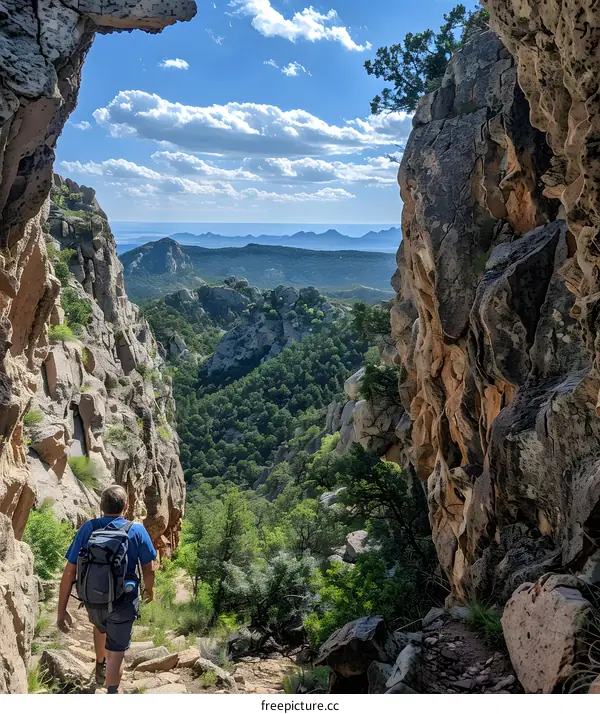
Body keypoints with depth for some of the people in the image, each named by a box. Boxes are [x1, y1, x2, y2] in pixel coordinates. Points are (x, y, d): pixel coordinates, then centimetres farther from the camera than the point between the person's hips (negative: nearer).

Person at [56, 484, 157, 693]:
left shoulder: (88, 529, -10)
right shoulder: (136, 530, -13)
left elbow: (69, 572, -11)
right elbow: (149, 569, -6)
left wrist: (61, 610, -5)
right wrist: (149, 590, 15)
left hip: (93, 600, 4)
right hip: (123, 602, -4)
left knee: (100, 627, 35)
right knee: (116, 652, 8)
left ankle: (100, 667, 57)